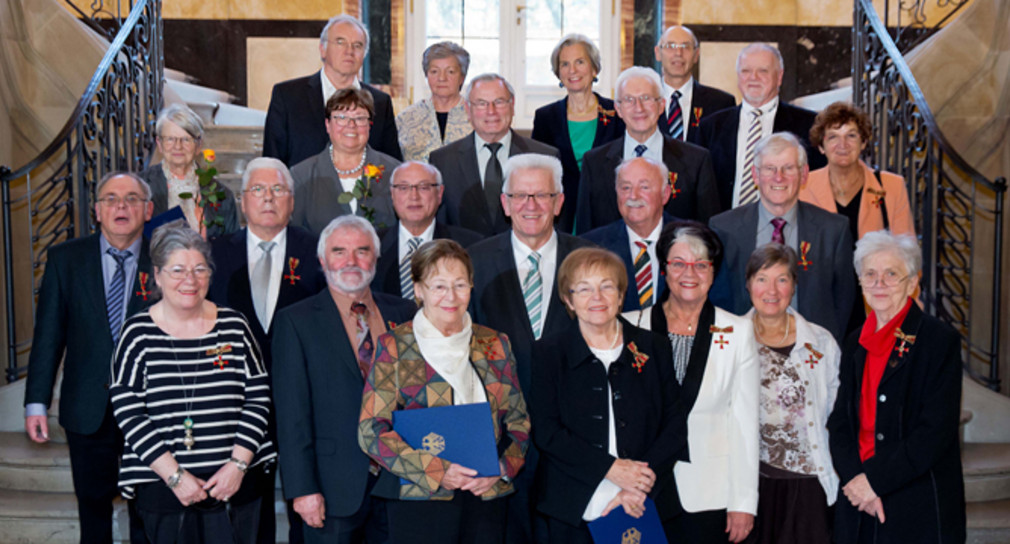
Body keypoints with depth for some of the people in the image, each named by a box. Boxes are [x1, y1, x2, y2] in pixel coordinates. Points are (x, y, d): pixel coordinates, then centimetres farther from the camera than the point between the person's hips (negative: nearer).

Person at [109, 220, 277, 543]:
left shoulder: (234, 326, 3)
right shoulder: (138, 334, -1)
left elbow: (259, 398, 3)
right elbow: (128, 414, -5)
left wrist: (238, 464, -7)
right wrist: (175, 476, -11)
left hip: (236, 483, 1)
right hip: (163, 488, -1)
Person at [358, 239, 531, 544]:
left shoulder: (495, 345, 11)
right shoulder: (394, 347, 1)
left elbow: (518, 419, 13)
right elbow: (371, 429, -5)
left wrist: (503, 467, -5)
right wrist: (436, 470, -14)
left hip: (488, 494, 3)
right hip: (419, 496, -3)